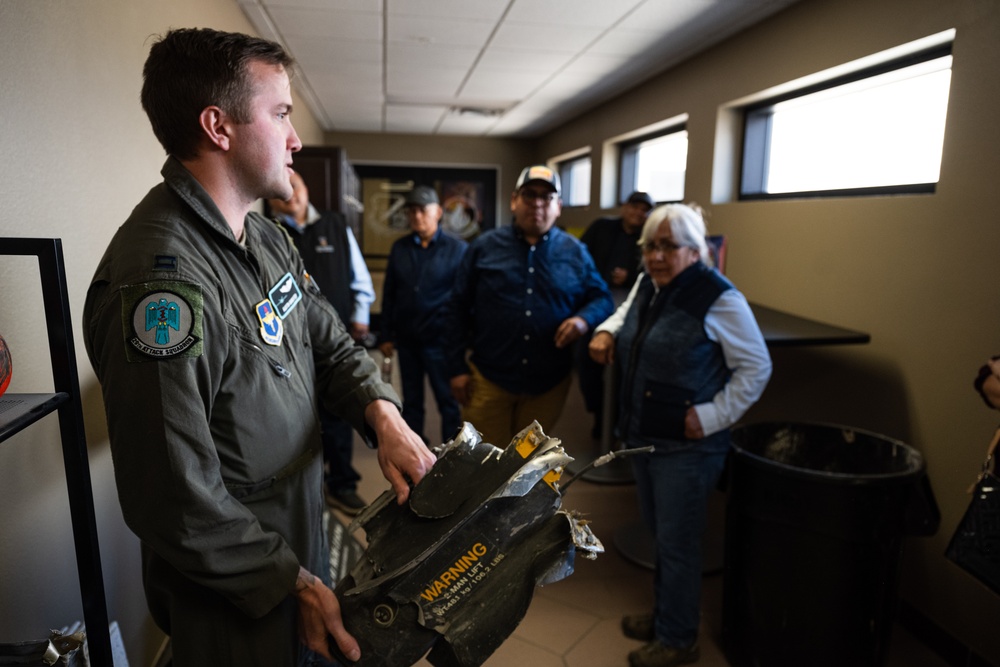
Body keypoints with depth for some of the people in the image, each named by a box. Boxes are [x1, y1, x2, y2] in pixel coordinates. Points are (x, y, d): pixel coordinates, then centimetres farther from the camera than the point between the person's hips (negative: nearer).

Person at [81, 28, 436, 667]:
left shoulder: (267, 237, 1)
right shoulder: (160, 279, -29)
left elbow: (328, 341, 7)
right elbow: (175, 500, -28)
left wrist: (383, 414, -12)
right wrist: (297, 585, -19)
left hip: (300, 537, 8)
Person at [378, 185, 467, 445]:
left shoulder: (457, 248, -5)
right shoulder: (399, 248, 7)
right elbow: (389, 294, 9)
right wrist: (385, 335, 7)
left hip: (440, 340, -4)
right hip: (406, 339, 4)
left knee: (448, 403, 5)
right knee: (411, 401, 15)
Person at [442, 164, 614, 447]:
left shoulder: (575, 252, 2)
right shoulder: (484, 247, 0)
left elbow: (602, 298, 8)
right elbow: (457, 309, 2)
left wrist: (585, 319, -16)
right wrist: (457, 367, -2)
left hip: (549, 383, 2)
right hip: (488, 379, -1)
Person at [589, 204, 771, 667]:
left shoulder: (719, 298, -18)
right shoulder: (646, 285, 4)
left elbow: (756, 368, -12)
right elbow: (625, 313, 26)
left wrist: (712, 417, -17)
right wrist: (607, 331, 4)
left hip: (686, 446, -7)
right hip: (641, 435, 7)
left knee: (676, 542, 6)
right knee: (659, 532, 21)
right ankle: (665, 615, 42)